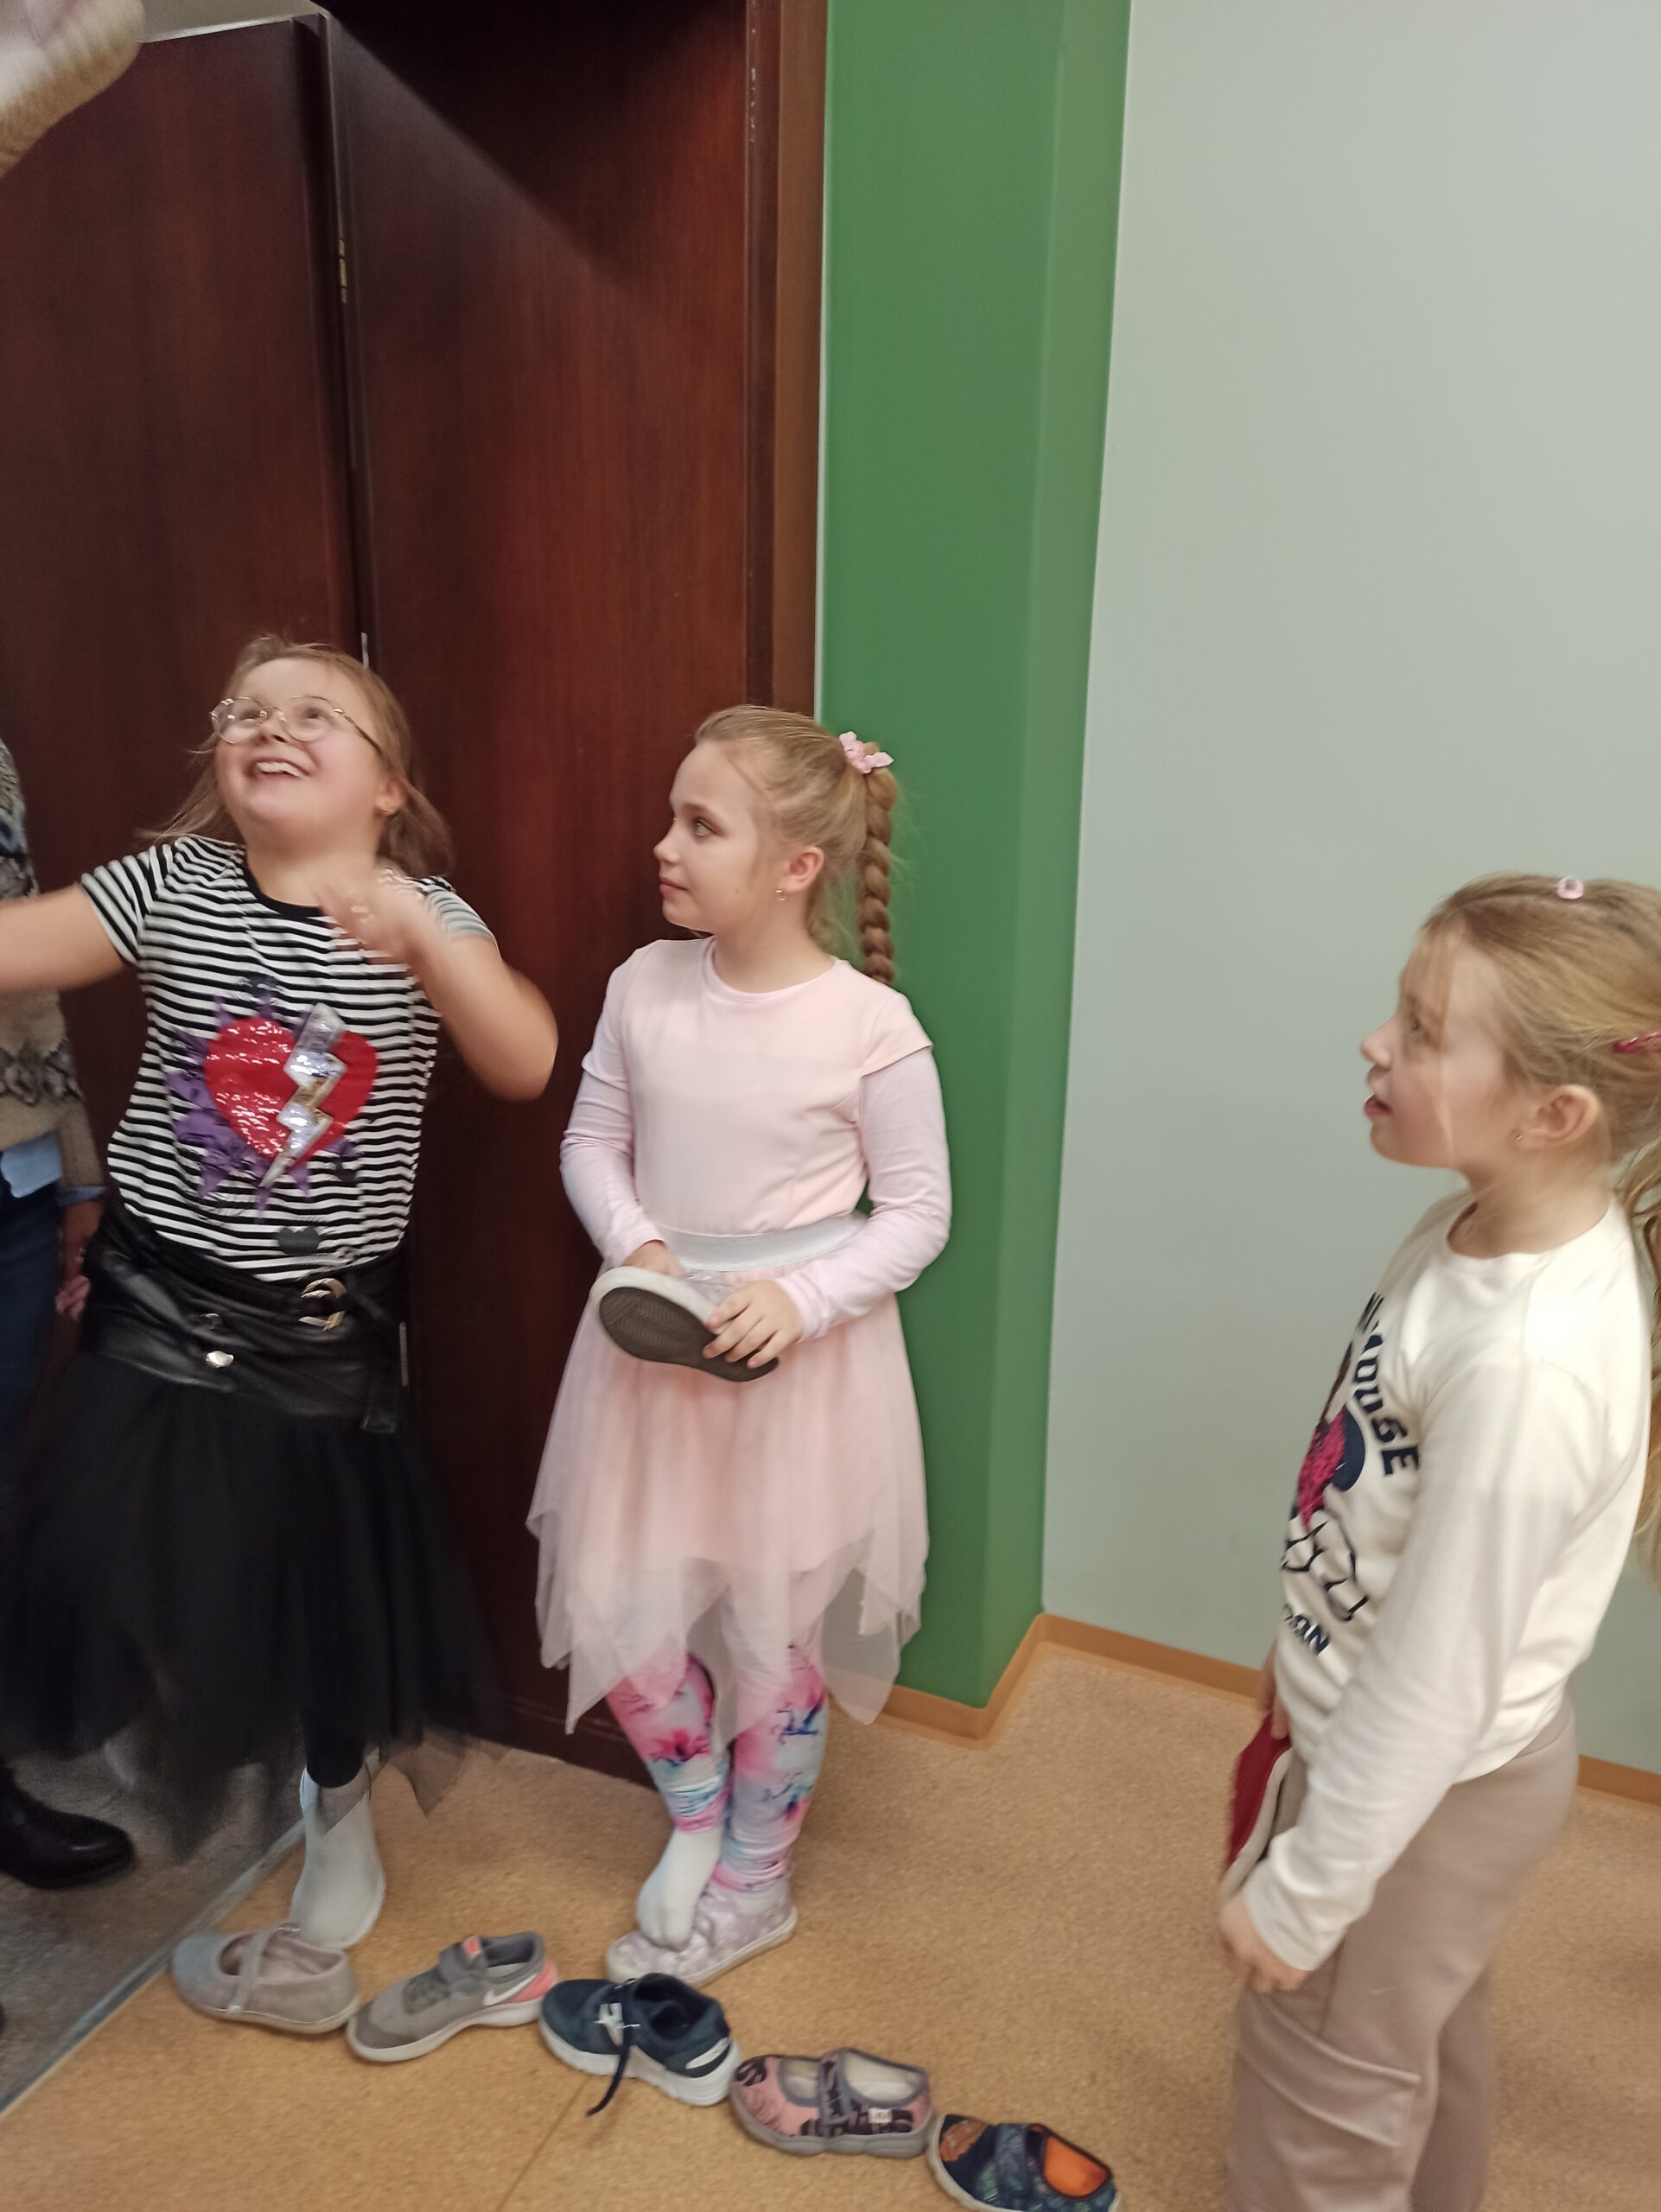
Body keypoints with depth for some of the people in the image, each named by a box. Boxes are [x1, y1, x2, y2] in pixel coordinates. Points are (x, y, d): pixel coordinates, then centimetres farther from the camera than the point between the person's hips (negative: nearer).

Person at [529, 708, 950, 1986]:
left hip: (804, 1354, -3)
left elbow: (917, 1213, -9)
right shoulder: (646, 986, -5)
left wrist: (799, 1298, -22)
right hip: (654, 1343, 4)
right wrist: (636, 1246, -12)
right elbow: (593, 1142, 6)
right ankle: (696, 1812, 42)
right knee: (620, 1617, 10)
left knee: (778, 1637, 13)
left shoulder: (870, 1024, -16)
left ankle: (754, 1885, 40)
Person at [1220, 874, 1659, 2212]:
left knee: (1322, 2075, 18)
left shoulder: (1525, 1365, -37)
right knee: (1426, 2030, 32)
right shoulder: (1492, 1225, -11)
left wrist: (1301, 1896, -16)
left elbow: (1434, 1678, -28)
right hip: (1412, 1740, 8)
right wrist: (1312, 1648, 17)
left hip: (1426, 1786, -8)